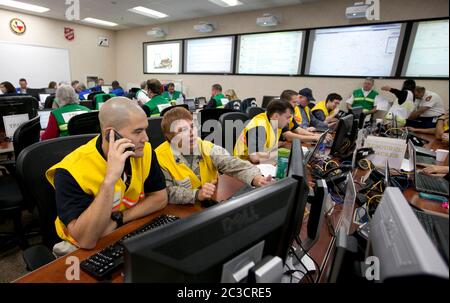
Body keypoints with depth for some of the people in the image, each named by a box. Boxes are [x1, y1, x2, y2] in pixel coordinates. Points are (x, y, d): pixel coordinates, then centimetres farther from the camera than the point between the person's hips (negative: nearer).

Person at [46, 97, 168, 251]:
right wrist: (110, 180, -38)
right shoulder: (71, 171, -23)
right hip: (85, 250, -3)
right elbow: (86, 241, -28)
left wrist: (117, 219, -19)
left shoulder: (144, 151, -11)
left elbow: (160, 198, -7)